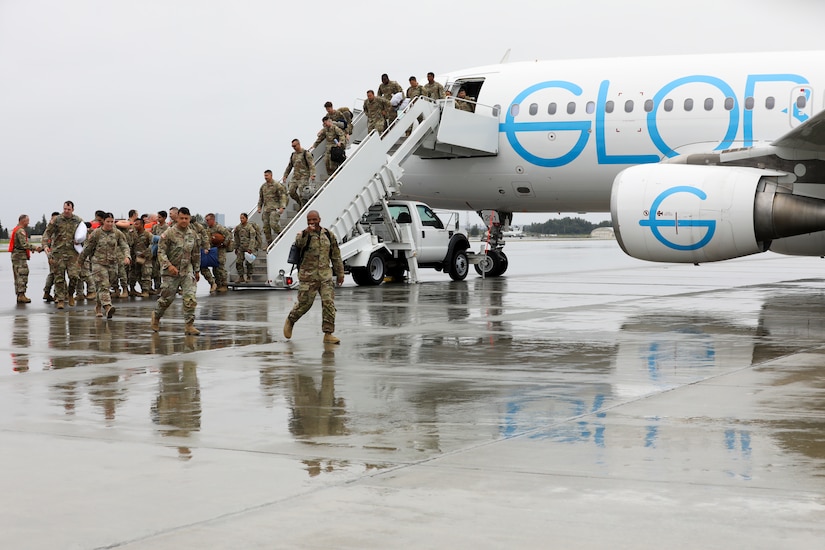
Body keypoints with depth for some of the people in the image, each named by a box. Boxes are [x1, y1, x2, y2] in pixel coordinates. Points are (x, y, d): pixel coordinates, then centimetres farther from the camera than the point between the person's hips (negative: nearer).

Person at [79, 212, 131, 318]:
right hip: (99, 263, -3)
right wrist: (80, 260, 14)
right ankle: (107, 307, -30)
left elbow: (125, 246, -3)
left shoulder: (118, 233, 4)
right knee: (103, 286, -16)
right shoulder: (96, 233, -2)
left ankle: (98, 307, 27)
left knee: (106, 286, 10)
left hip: (113, 264, 3)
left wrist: (127, 256, -23)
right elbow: (87, 248, 6)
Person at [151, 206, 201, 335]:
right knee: (167, 298, 6)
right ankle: (156, 316, 34)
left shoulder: (193, 235, 6)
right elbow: (161, 252, -11)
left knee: (190, 298, -10)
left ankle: (189, 325, -5)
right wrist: (169, 265, -24)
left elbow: (196, 254, 16)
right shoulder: (169, 233, -9)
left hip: (187, 271, 3)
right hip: (171, 272, -3)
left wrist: (197, 270, 20)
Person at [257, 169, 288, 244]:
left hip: (274, 208, -6)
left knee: (273, 224, -21)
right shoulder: (263, 186, 14)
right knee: (266, 226, 3)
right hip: (266, 209, 6)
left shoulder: (277, 185, -5)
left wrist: (282, 207, -18)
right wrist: (259, 207, 15)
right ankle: (269, 243, 9)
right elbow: (261, 197, 23)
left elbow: (282, 196, -9)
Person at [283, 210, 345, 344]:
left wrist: (340, 273, 15)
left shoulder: (328, 235, 9)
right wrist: (307, 232, -47)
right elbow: (299, 242, -28)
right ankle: (290, 321, 30)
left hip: (325, 276, 3)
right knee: (304, 303, 1)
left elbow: (336, 256, 15)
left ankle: (328, 334, -2)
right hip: (308, 276, -3)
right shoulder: (303, 235, -3)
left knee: (329, 303, -6)